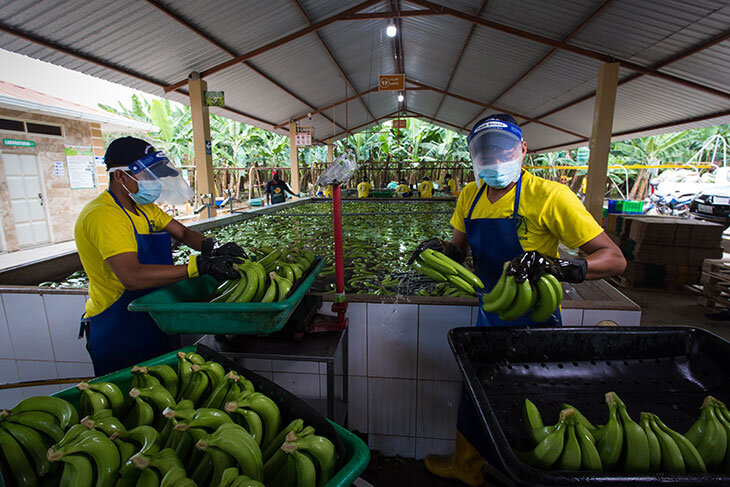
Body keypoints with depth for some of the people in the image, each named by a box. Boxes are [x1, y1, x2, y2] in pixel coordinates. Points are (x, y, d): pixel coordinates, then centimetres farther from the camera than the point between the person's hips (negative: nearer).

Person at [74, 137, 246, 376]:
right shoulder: (103, 215, -24)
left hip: (152, 324, 9)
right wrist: (200, 265, -40)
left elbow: (184, 233, 1)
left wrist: (213, 248, -21)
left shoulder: (145, 207, 6)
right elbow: (132, 277, -36)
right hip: (116, 333, -8)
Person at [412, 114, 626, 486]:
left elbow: (614, 259, -19)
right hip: (489, 320, 6)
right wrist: (440, 249, -15)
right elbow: (460, 250, 7)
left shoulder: (549, 196, -19)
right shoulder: (470, 196, 0)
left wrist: (560, 267, -38)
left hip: (533, 325, -6)